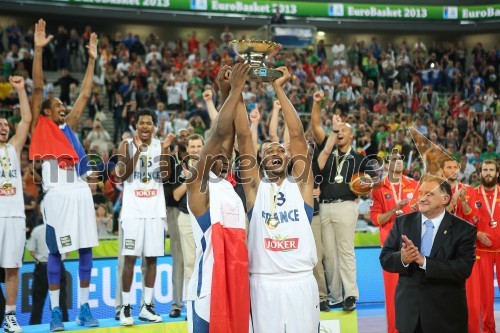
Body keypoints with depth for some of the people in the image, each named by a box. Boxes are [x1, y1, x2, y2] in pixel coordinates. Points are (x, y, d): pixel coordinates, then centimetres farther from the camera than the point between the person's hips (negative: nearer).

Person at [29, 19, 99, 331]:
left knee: (86, 249, 4)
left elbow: (85, 95, 24)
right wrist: (38, 49, -7)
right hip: (58, 194, -5)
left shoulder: (69, 127, 22)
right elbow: (38, 87, -1)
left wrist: (92, 60, 24)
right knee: (56, 252, 0)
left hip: (81, 192, 5)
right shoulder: (41, 127, 7)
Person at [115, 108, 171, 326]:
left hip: (155, 210, 3)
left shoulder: (160, 145, 8)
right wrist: (138, 150, -19)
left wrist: (164, 151, -13)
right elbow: (122, 176, -13)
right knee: (130, 258, -5)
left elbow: (164, 176, -1)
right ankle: (126, 308, 2)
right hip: (133, 210, -3)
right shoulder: (127, 145, 0)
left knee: (152, 258, 5)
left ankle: (147, 306, 12)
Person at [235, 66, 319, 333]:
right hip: (264, 284, 0)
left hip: (301, 283, 0)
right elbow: (243, 137, 0)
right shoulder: (255, 186, 7)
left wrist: (279, 89, -4)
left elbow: (297, 135, -2)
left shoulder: (300, 184, 7)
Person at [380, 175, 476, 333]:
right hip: (409, 310, 3)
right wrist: (402, 259, -21)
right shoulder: (403, 222, 3)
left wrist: (424, 261, -26)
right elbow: (385, 258, 2)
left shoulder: (464, 229, -7)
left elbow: (464, 268, -17)